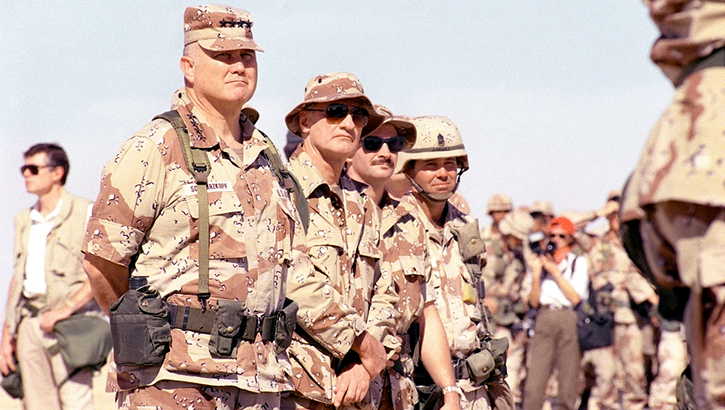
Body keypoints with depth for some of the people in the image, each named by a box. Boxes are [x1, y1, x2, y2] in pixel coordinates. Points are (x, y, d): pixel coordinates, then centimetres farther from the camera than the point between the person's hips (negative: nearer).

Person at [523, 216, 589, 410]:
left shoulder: (579, 262, 9)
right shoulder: (540, 262, 14)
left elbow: (575, 298, -3)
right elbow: (534, 302, 7)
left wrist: (556, 272, -4)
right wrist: (536, 275, -6)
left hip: (569, 319, -1)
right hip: (544, 319, 1)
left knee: (568, 377, -2)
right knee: (534, 379, -9)